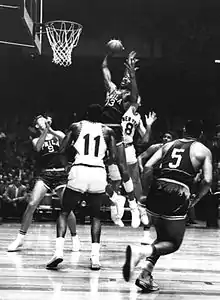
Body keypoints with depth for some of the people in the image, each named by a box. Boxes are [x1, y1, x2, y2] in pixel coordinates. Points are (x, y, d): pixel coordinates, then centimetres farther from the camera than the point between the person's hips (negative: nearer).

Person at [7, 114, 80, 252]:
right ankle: (20, 238, -3)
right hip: (44, 174, 0)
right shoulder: (36, 140, 13)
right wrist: (45, 130, -21)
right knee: (32, 205, -13)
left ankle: (74, 237, 17)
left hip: (61, 174, 0)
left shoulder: (58, 134, 13)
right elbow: (38, 147, -11)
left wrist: (50, 129, -20)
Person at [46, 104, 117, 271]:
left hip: (79, 171, -1)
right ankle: (95, 257, 6)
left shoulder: (76, 127, 11)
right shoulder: (107, 131, 12)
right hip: (99, 174, 1)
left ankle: (59, 251, -6)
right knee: (95, 216, 18)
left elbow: (62, 151, 10)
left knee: (64, 213, 13)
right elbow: (114, 157, 7)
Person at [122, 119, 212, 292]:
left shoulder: (169, 145, 21)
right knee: (173, 243, 8)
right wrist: (194, 200, 15)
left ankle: (146, 275, 9)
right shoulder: (204, 151, 12)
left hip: (158, 189, 5)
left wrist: (146, 192, 21)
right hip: (178, 194, -5)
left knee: (162, 238, 24)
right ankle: (140, 251, -20)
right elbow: (208, 180, 1)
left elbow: (147, 166, 11)